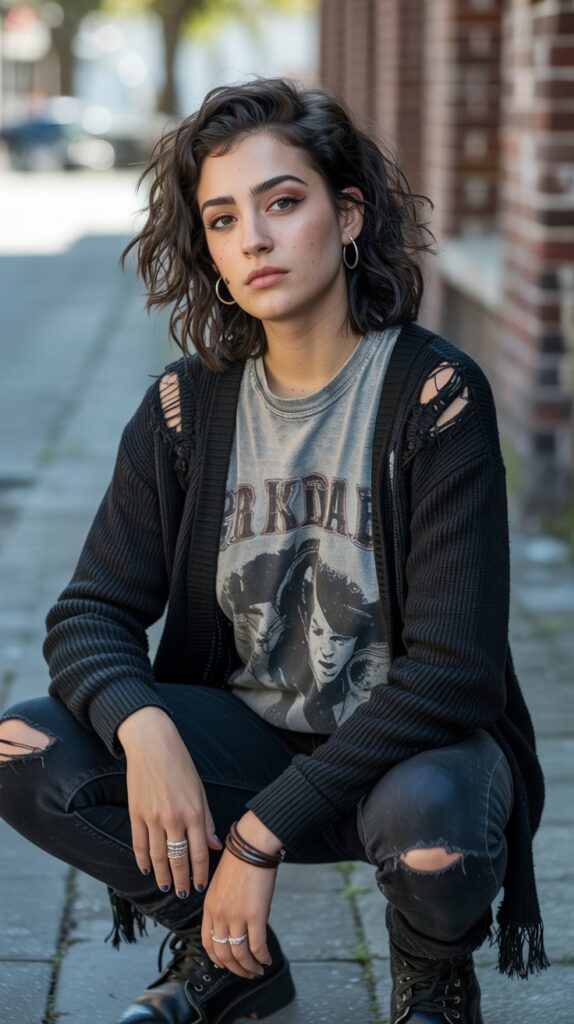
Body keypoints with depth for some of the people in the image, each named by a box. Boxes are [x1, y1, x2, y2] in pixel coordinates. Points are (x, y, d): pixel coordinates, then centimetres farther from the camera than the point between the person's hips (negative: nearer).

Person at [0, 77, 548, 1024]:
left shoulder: (435, 395, -17)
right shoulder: (189, 405, -4)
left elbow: (451, 669, -23)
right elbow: (93, 614, -4)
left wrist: (263, 832, -26)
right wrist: (141, 726, -28)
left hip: (409, 747, -3)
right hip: (248, 735, 4)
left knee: (429, 814, -38)